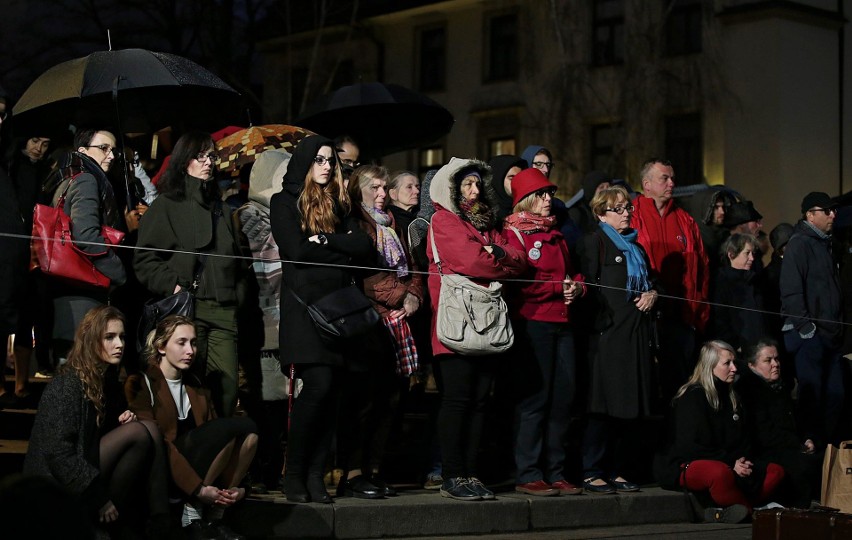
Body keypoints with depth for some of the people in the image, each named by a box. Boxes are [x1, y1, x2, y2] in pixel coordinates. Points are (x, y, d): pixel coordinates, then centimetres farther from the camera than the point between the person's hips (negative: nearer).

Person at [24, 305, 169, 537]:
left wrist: (123, 421, -2)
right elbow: (58, 453, -23)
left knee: (149, 428, -9)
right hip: (61, 484, -8)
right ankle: (115, 520, -13)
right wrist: (100, 499, -20)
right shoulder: (67, 385, -17)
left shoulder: (106, 379, 10)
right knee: (140, 432, -19)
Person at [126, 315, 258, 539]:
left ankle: (213, 518, -13)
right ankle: (192, 515, -16)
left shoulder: (196, 386, 16)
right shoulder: (140, 384, -5)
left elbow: (215, 439, 9)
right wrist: (197, 488, -24)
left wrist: (232, 485, -9)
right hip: (163, 472, -7)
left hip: (199, 466, 7)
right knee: (233, 426, -23)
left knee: (248, 430, -17)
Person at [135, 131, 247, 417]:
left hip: (224, 310, 5)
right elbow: (145, 258, 0)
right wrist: (172, 286, -13)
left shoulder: (222, 210, 25)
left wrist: (238, 296, 14)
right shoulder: (166, 205, 7)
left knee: (227, 387, -4)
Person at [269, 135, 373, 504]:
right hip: (303, 304, -5)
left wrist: (324, 241, -6)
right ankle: (293, 473, -7)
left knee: (330, 391, -1)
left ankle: (316, 474, 2)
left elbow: (364, 248, 6)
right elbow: (296, 251, -10)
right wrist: (343, 249, 0)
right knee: (318, 384, -16)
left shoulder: (338, 205, 20)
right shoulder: (284, 202, 5)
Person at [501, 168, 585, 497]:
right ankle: (527, 475, -3)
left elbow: (572, 273, 27)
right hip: (532, 323, -8)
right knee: (534, 398, -7)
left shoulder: (555, 235, 22)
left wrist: (577, 287, 4)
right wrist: (559, 287, -11)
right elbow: (518, 281, -13)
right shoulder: (513, 232, -2)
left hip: (562, 323, 8)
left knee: (563, 398, 6)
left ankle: (554, 472, 12)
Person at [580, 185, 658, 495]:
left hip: (635, 333, 8)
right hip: (608, 332, -7)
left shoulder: (635, 247, 23)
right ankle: (592, 473, -4)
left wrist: (652, 294, 6)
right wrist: (600, 323, -18)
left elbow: (652, 281, 29)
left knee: (630, 407, 7)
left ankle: (615, 471, 14)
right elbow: (589, 285, -9)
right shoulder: (595, 241, 0)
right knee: (604, 405, -9)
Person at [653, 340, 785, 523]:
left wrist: (744, 462, -6)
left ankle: (725, 512, -24)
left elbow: (743, 441, 18)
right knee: (721, 472, -41)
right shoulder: (692, 397, -9)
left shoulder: (731, 397, 15)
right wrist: (731, 463, -20)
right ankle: (748, 510, -15)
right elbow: (688, 447, -17)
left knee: (776, 472, -8)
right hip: (684, 466, -9)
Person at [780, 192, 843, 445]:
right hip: (809, 335, -9)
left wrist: (838, 326, 15)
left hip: (829, 333, 9)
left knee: (835, 393, 10)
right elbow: (790, 291, -17)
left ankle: (829, 442, 19)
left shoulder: (824, 244, 18)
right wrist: (806, 327, -19)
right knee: (812, 395, -6)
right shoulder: (799, 244, -10)